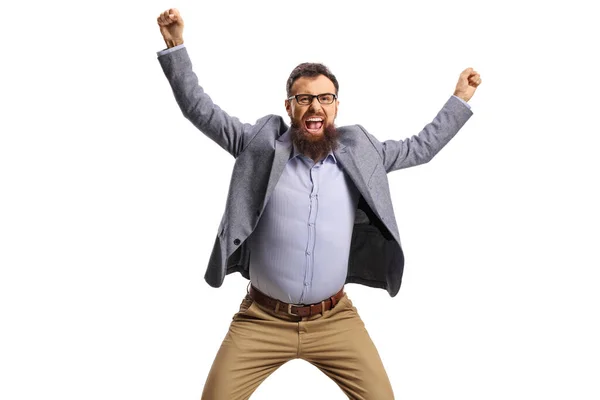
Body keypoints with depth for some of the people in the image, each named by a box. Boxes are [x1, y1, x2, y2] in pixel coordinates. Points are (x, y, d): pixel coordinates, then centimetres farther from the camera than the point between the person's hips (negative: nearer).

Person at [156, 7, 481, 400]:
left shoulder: (358, 150, 4)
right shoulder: (262, 143, -2)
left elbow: (420, 148, 14)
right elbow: (201, 110, 0)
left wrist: (461, 98, 15)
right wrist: (176, 45, -8)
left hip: (334, 320, 2)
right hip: (262, 319, -1)